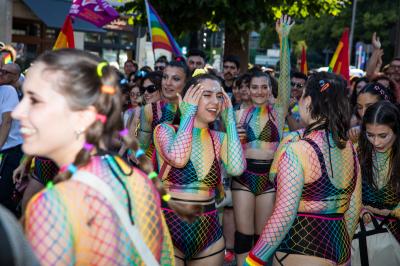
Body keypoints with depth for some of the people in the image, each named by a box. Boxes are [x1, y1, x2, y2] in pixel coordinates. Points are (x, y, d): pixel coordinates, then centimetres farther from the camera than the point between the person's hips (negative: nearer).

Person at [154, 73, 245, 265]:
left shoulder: (220, 138, 5)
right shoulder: (165, 130, -4)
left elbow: (236, 168, -15)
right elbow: (178, 159, -26)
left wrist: (229, 120, -7)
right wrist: (188, 114, -13)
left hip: (209, 232, 4)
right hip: (170, 228, -3)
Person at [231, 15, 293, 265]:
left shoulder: (278, 110, 0)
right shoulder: (241, 113, 5)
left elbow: (285, 76, -12)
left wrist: (284, 38, -18)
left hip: (269, 176, -1)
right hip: (244, 176, 1)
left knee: (263, 234, 10)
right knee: (244, 232, 7)